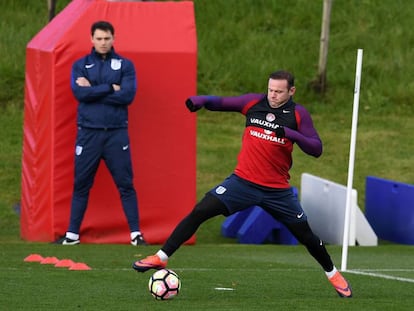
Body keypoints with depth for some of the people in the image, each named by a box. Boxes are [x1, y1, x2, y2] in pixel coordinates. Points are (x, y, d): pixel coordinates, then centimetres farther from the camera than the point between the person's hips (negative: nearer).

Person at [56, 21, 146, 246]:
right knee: (81, 185, 5)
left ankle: (136, 234, 3)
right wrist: (110, 88, -10)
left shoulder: (125, 65, 5)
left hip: (117, 133, -1)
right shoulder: (81, 65, 7)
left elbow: (128, 95, -10)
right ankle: (72, 234, 12)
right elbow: (80, 93, -10)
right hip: (88, 133, 1)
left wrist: (93, 91, -8)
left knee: (125, 185, 0)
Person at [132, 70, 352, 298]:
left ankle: (333, 274, 33)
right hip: (243, 182, 1)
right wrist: (200, 100, -16)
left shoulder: (298, 115, -5)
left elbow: (316, 149, -10)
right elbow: (220, 103, 6)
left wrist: (291, 134, -25)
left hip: (277, 191, -1)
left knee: (305, 234, 7)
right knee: (200, 211, -15)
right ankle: (161, 258, -11)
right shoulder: (254, 102, 0)